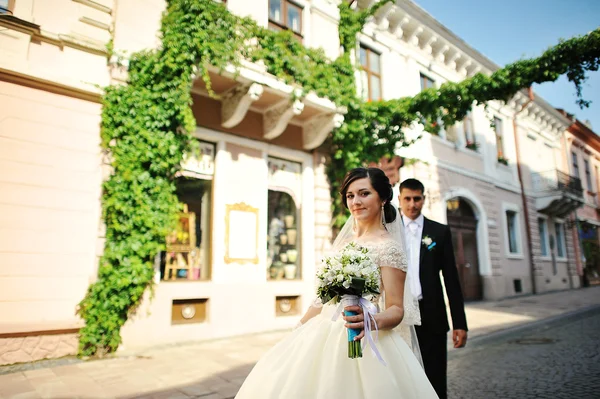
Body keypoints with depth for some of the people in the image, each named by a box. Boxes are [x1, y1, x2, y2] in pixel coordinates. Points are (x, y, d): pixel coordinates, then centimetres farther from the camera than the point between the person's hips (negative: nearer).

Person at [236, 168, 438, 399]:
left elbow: (397, 309, -12)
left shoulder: (388, 247, -11)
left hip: (359, 342, -6)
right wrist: (300, 331, 14)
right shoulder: (344, 241, 8)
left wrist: (372, 321, -31)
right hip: (322, 336, 7)